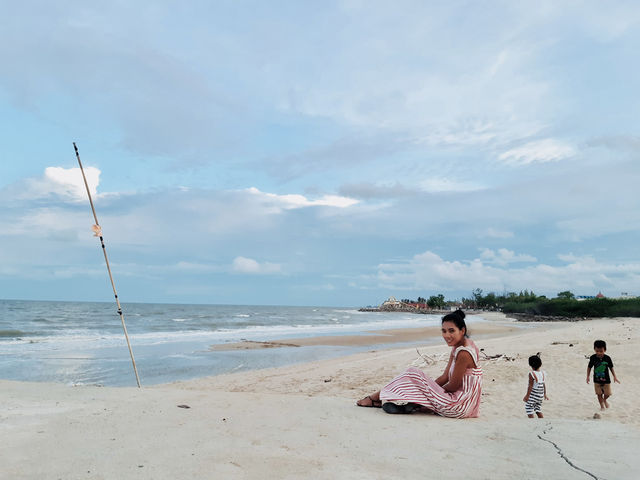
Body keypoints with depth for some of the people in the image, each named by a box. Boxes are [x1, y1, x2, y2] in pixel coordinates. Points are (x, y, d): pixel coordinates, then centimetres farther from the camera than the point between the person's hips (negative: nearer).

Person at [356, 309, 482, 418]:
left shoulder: (464, 353, -22)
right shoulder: (458, 347, 9)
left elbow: (453, 386, -17)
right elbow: (445, 377, 12)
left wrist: (434, 390, -1)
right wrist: (430, 386, 4)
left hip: (460, 406, -9)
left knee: (413, 374, -6)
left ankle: (375, 397, 7)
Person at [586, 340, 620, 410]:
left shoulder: (607, 358, -12)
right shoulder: (593, 358, -12)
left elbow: (611, 368, 2)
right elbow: (589, 367, 0)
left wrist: (615, 377, -1)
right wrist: (588, 377, -2)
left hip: (606, 380, 0)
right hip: (597, 380, 0)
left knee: (607, 394, 7)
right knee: (599, 394, 6)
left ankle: (604, 400, 40)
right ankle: (602, 406, 27)